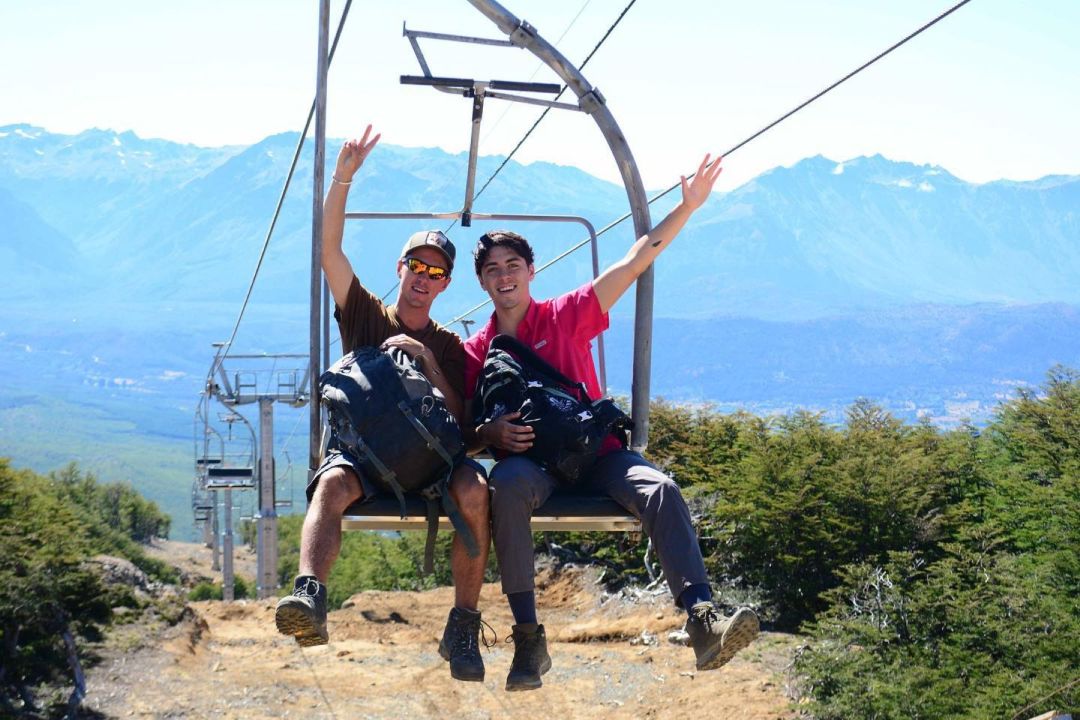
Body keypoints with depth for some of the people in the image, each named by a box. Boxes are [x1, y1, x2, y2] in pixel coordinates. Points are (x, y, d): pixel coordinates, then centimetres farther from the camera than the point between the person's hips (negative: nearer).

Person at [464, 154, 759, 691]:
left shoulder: (567, 316, 10)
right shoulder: (475, 351, 12)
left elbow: (635, 262, 6)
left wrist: (688, 206, 0)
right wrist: (493, 433, -14)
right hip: (528, 459, -1)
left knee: (660, 490, -30)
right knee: (506, 485, -38)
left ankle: (704, 625, -43)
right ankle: (528, 639, -35)